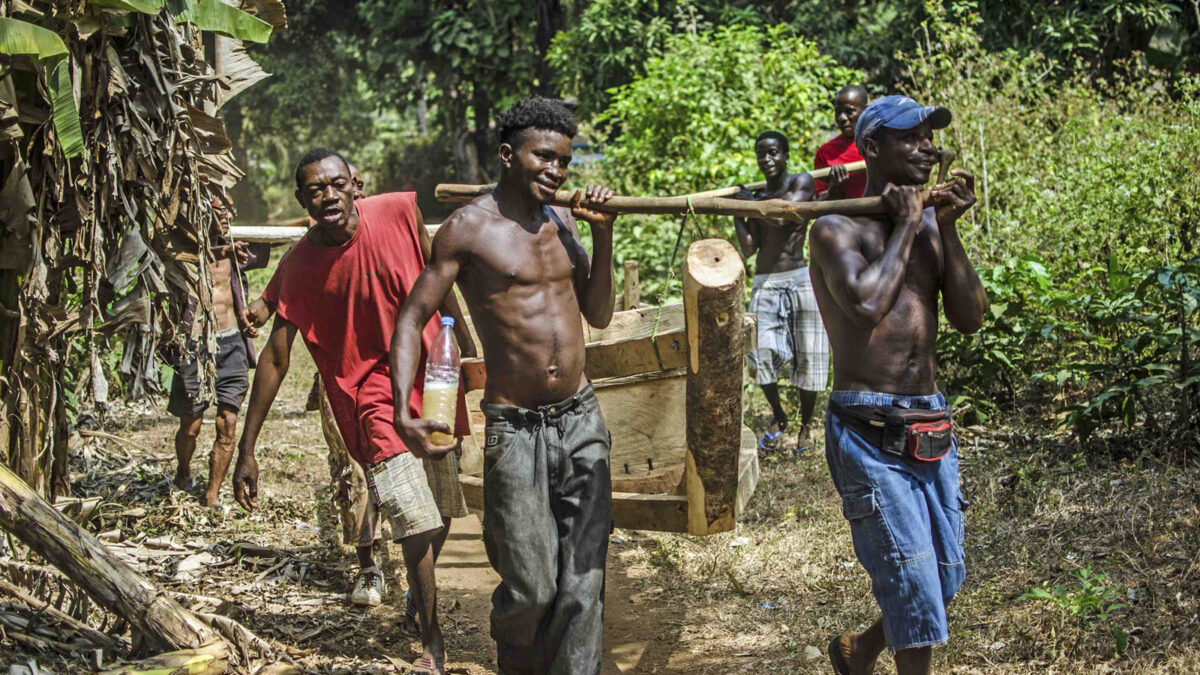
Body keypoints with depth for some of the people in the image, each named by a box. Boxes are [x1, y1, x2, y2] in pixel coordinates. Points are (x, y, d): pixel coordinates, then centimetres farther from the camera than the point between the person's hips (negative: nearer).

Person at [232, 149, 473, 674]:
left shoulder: (400, 213, -10)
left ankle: (420, 597, 46)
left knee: (440, 517, 16)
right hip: (373, 398, -3)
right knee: (417, 525, -14)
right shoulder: (298, 267, -13)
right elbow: (275, 358, -8)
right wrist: (247, 449, -8)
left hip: (432, 382, 3)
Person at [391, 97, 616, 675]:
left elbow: (599, 315, 16)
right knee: (530, 588, -3)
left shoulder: (563, 221, 11)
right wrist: (402, 410, -20)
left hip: (581, 418, 5)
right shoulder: (469, 227, -6)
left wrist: (602, 236, 3)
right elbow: (411, 318, -7)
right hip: (515, 428, -5)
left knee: (582, 584, 2)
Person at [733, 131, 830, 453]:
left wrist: (748, 200, -5)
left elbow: (781, 216, -19)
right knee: (761, 353, -8)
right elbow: (749, 248, 8)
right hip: (765, 284, 4)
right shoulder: (757, 198, 12)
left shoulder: (801, 183, -1)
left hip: (800, 280, -4)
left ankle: (805, 425, 16)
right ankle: (777, 417, 15)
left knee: (807, 357, 0)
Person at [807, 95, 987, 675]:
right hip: (870, 430, -7)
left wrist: (946, 228, -7)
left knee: (945, 577, 14)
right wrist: (906, 225, -11)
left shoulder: (932, 224, 11)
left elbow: (970, 318, 3)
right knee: (912, 579, -9)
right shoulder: (838, 229, -7)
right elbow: (865, 304, -25)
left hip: (930, 424, 7)